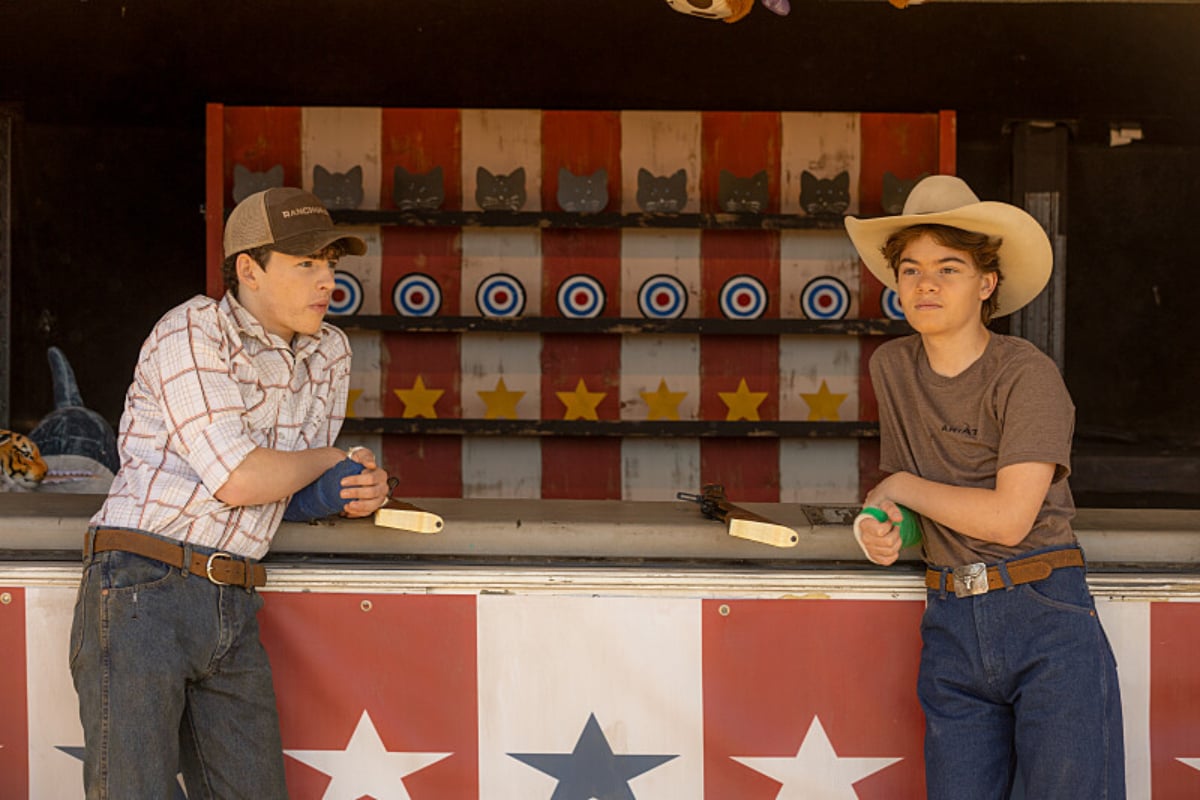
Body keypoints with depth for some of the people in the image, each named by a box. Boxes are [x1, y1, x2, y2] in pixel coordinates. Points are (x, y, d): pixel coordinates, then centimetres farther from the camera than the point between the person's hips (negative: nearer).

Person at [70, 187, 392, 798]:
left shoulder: (329, 353, 15)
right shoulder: (190, 332, -7)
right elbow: (239, 479, -17)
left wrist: (361, 489, -1)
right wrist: (332, 459, 1)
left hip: (233, 610, 7)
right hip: (142, 590, -7)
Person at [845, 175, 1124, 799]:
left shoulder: (1027, 374, -8)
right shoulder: (891, 367, 10)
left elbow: (1009, 516, -16)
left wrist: (903, 487, -4)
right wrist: (882, 521, -5)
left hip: (1046, 616, -5)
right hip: (951, 627, 5)